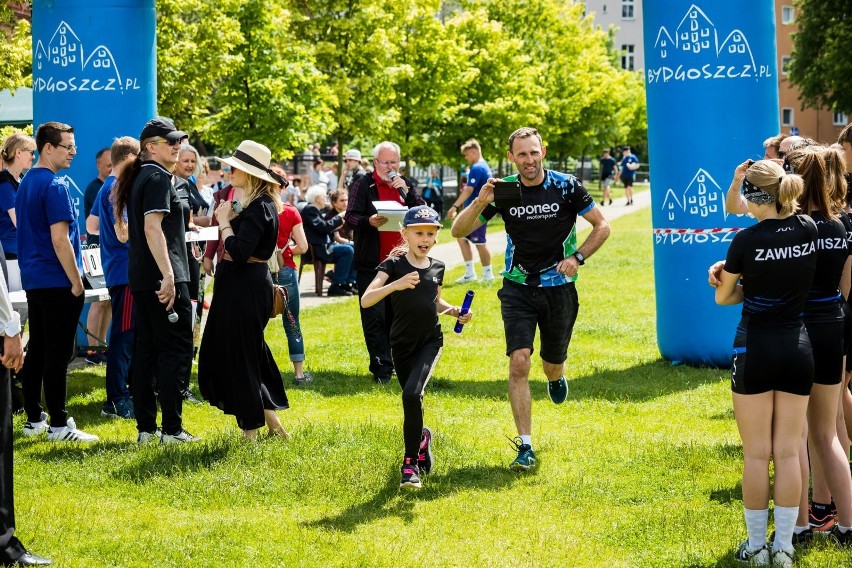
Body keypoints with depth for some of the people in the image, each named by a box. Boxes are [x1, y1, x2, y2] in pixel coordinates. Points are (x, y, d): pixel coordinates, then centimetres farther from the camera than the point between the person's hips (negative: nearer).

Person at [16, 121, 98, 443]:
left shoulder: (26, 183, 13)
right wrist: (76, 282, -14)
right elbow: (59, 240, -21)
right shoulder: (55, 186, -16)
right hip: (57, 282, -9)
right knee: (57, 356, -6)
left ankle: (34, 419, 17)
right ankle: (58, 425, -4)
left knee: (37, 352, 13)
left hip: (33, 280, 9)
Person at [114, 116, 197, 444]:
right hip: (162, 278, -10)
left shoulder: (140, 177, 16)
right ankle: (172, 429, -6)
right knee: (177, 350, -5)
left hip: (141, 278, 10)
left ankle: (146, 428, 12)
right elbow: (153, 228, -22)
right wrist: (168, 276, -27)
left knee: (146, 349, 10)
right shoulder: (158, 177, -13)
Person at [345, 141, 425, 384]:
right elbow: (350, 217, -7)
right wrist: (368, 221, -27)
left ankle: (397, 363, 19)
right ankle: (382, 368, -5)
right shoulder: (363, 185, -1)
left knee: (396, 315, 10)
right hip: (371, 263, -4)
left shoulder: (406, 184, 12)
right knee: (375, 316, -6)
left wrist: (406, 192, -11)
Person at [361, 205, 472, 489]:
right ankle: (421, 437, 47)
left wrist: (453, 311, 3)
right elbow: (366, 300, -22)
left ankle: (410, 463, -12)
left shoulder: (437, 267, 3)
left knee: (412, 394, -22)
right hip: (402, 345, 0)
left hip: (430, 341, 0)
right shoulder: (393, 265, -9)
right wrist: (396, 284, -36)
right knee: (412, 401, 11)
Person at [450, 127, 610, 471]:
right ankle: (525, 447, -13)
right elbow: (459, 230, -6)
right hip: (518, 288, 0)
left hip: (559, 287, 0)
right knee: (519, 361, -16)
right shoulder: (503, 191, -5)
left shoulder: (566, 186, -8)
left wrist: (577, 257, -13)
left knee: (553, 366, 12)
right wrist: (480, 202, -23)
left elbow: (602, 226, 2)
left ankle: (555, 377, 54)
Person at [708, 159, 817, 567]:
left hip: (756, 348, -4)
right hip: (798, 348, 4)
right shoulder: (809, 231, -2)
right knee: (788, 452, 7)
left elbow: (723, 297, 1)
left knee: (757, 453, 4)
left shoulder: (747, 241, -14)